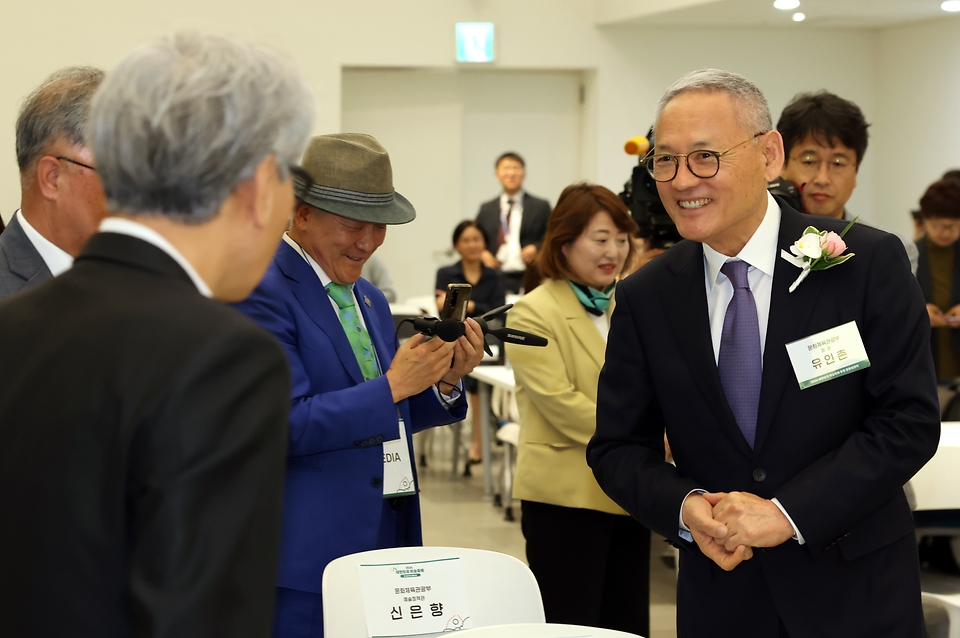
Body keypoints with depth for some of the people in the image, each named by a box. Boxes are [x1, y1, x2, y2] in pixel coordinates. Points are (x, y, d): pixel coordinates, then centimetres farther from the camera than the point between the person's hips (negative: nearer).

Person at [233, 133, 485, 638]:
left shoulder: (370, 302, 15)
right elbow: (286, 423, -19)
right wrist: (393, 385, -18)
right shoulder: (263, 294, -11)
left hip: (384, 541, 8)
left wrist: (445, 382, 1)